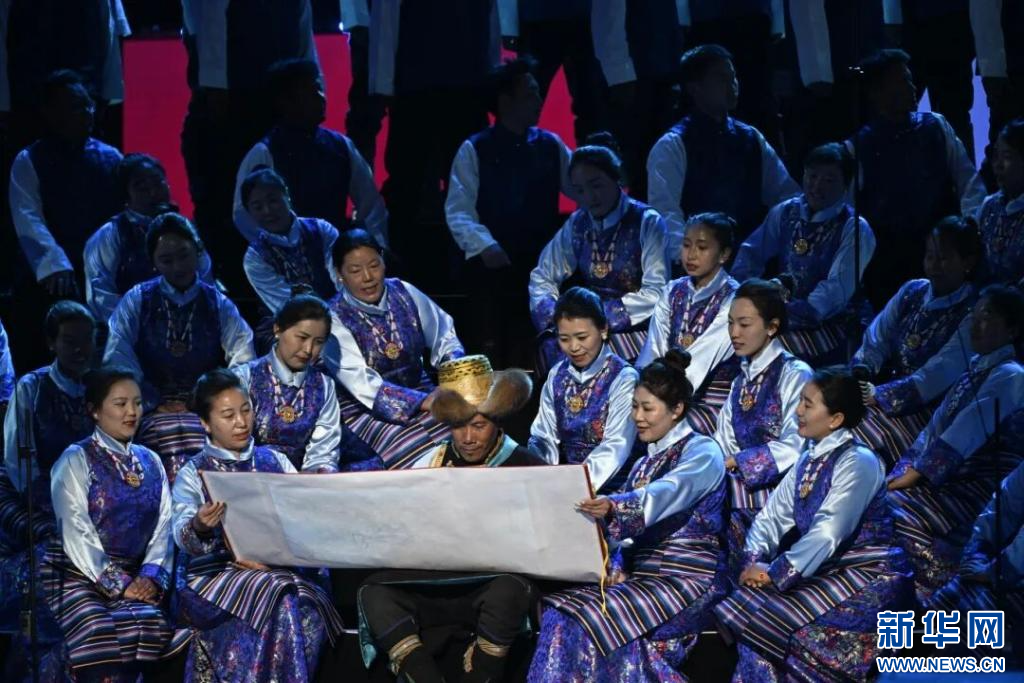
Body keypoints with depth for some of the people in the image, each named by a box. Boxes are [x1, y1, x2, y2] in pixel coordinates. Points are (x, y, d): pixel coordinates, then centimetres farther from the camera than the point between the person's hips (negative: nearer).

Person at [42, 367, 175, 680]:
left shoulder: (150, 462, 16)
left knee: (151, 624, -28)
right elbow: (76, 532, -9)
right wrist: (117, 584, -15)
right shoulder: (75, 461, 0)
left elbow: (163, 526, 10)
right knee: (101, 633, -33)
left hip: (134, 579, 4)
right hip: (80, 575, -4)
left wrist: (151, 575, -8)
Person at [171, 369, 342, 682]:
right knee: (278, 601, -33)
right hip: (212, 575, -3)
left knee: (307, 604, -30)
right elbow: (183, 537, -10)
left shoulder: (274, 461, 16)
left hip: (277, 570, 3)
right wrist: (198, 527, -35)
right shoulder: (193, 474, 6)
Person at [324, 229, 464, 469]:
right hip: (365, 411, -4)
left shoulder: (403, 293, 3)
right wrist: (425, 403, -28)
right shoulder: (334, 319, -10)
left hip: (420, 394, 4)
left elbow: (445, 338, 12)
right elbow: (363, 384, -18)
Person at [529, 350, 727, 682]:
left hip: (688, 580, -7)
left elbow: (669, 493, -26)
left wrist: (613, 506, -45)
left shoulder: (702, 453, -4)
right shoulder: (644, 463, 22)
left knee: (595, 620, -29)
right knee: (562, 614, -19)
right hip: (642, 577, 7)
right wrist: (616, 570, -6)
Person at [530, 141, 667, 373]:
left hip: (634, 329, -4)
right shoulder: (577, 224, 11)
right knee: (552, 346, -27)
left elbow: (656, 293, -11)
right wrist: (552, 316, -5)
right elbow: (543, 278, 15)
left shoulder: (647, 223, -4)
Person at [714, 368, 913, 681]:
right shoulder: (808, 461, 12)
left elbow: (828, 532, -24)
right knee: (747, 606, -12)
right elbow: (772, 515, 8)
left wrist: (776, 572, -24)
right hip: (825, 570, 8)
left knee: (772, 619, -22)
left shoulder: (858, 462, -15)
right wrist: (756, 560, -11)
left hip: (869, 576, -8)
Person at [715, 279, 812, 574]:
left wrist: (735, 462, -16)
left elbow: (795, 447, -16)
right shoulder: (741, 382, 19)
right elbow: (722, 444, 15)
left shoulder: (795, 375, -5)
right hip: (743, 504, 6)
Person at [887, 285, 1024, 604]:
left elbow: (961, 439, -21)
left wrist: (908, 479, -21)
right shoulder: (977, 368, 14)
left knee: (897, 510, -24)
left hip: (981, 487, -8)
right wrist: (902, 472, 3)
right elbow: (934, 430, 16)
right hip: (947, 475, 8)